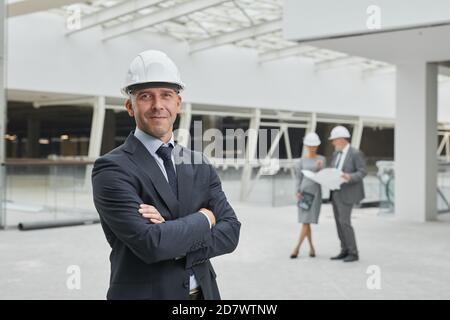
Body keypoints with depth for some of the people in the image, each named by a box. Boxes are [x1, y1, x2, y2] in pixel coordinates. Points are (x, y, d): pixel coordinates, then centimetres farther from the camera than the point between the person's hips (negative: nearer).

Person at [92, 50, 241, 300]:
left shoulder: (200, 166, 4)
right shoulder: (112, 169, -14)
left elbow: (230, 232, -4)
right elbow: (150, 243, -24)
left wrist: (175, 242, -19)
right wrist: (203, 218, -11)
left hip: (203, 292, 5)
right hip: (144, 293, -5)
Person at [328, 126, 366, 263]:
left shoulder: (356, 153, -13)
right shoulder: (336, 154, 12)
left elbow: (363, 173, -18)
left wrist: (349, 177, -35)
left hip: (347, 193, -8)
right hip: (336, 192, 8)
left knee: (344, 222, -13)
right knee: (339, 222, 7)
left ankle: (353, 253, -4)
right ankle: (345, 251, 13)